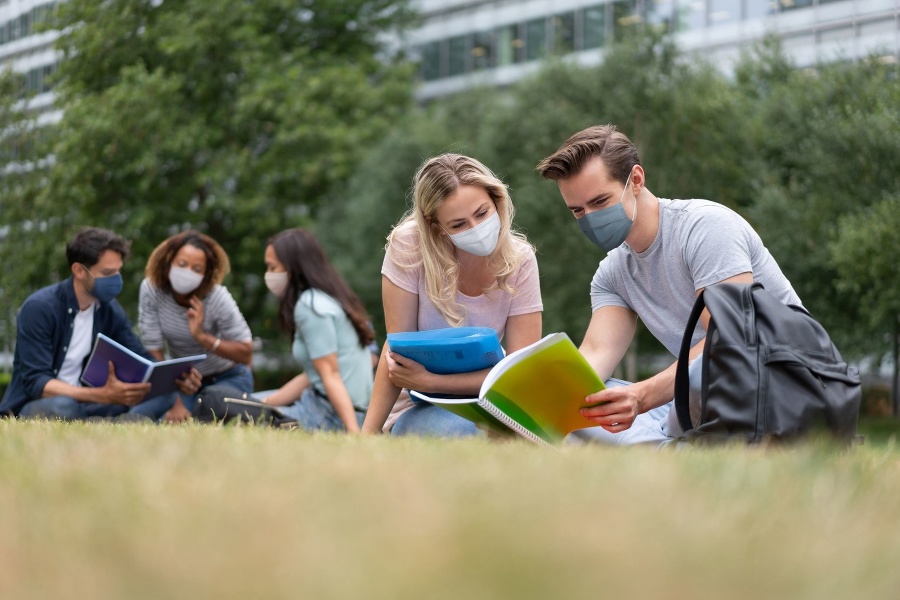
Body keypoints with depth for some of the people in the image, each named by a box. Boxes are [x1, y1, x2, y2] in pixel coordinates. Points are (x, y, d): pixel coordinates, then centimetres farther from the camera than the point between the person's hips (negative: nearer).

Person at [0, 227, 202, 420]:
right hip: (36, 405, -6)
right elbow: (35, 383, -24)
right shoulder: (40, 308, -18)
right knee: (62, 408, -40)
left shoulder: (110, 310, 1)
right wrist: (104, 396, -37)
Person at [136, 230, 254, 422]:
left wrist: (202, 336, -32)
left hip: (228, 379, -3)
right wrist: (177, 403, -23)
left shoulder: (217, 298, -26)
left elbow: (246, 354, -19)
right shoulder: (151, 288, -20)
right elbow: (154, 352, -17)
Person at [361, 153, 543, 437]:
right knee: (456, 431, -37)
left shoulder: (519, 260, -10)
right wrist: (367, 434, -19)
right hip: (416, 409, -2)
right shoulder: (409, 246, -17)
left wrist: (429, 381, -24)